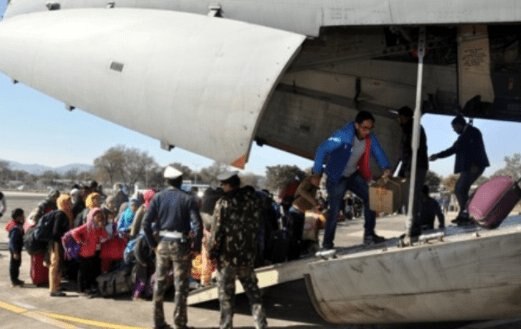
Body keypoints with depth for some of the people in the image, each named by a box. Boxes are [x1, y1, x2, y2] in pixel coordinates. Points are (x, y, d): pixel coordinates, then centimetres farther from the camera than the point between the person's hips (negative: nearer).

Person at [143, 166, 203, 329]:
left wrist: (153, 244, 4)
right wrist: (196, 247, -8)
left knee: (159, 284, 14)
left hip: (162, 244, 3)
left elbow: (146, 223, -4)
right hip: (181, 245, -3)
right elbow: (197, 225, -17)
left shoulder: (158, 197, 1)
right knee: (181, 286, 4)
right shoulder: (188, 199, -8)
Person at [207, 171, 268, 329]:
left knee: (226, 293, 7)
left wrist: (212, 250, -2)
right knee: (252, 291, 14)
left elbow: (217, 230, -13)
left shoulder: (223, 203, -14)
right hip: (247, 254, 4)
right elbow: (256, 226, 6)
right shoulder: (252, 200, 1)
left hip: (227, 255, -4)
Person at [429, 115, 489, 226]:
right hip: (467, 167, 10)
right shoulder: (463, 135, 22)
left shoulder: (473, 132, -3)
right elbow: (454, 149, 20)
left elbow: (477, 148, -14)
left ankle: (467, 216, -13)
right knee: (458, 189, 10)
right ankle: (463, 214, 14)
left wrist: (475, 165, -22)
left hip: (474, 167, -10)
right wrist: (437, 155, 10)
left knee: (462, 189, -16)